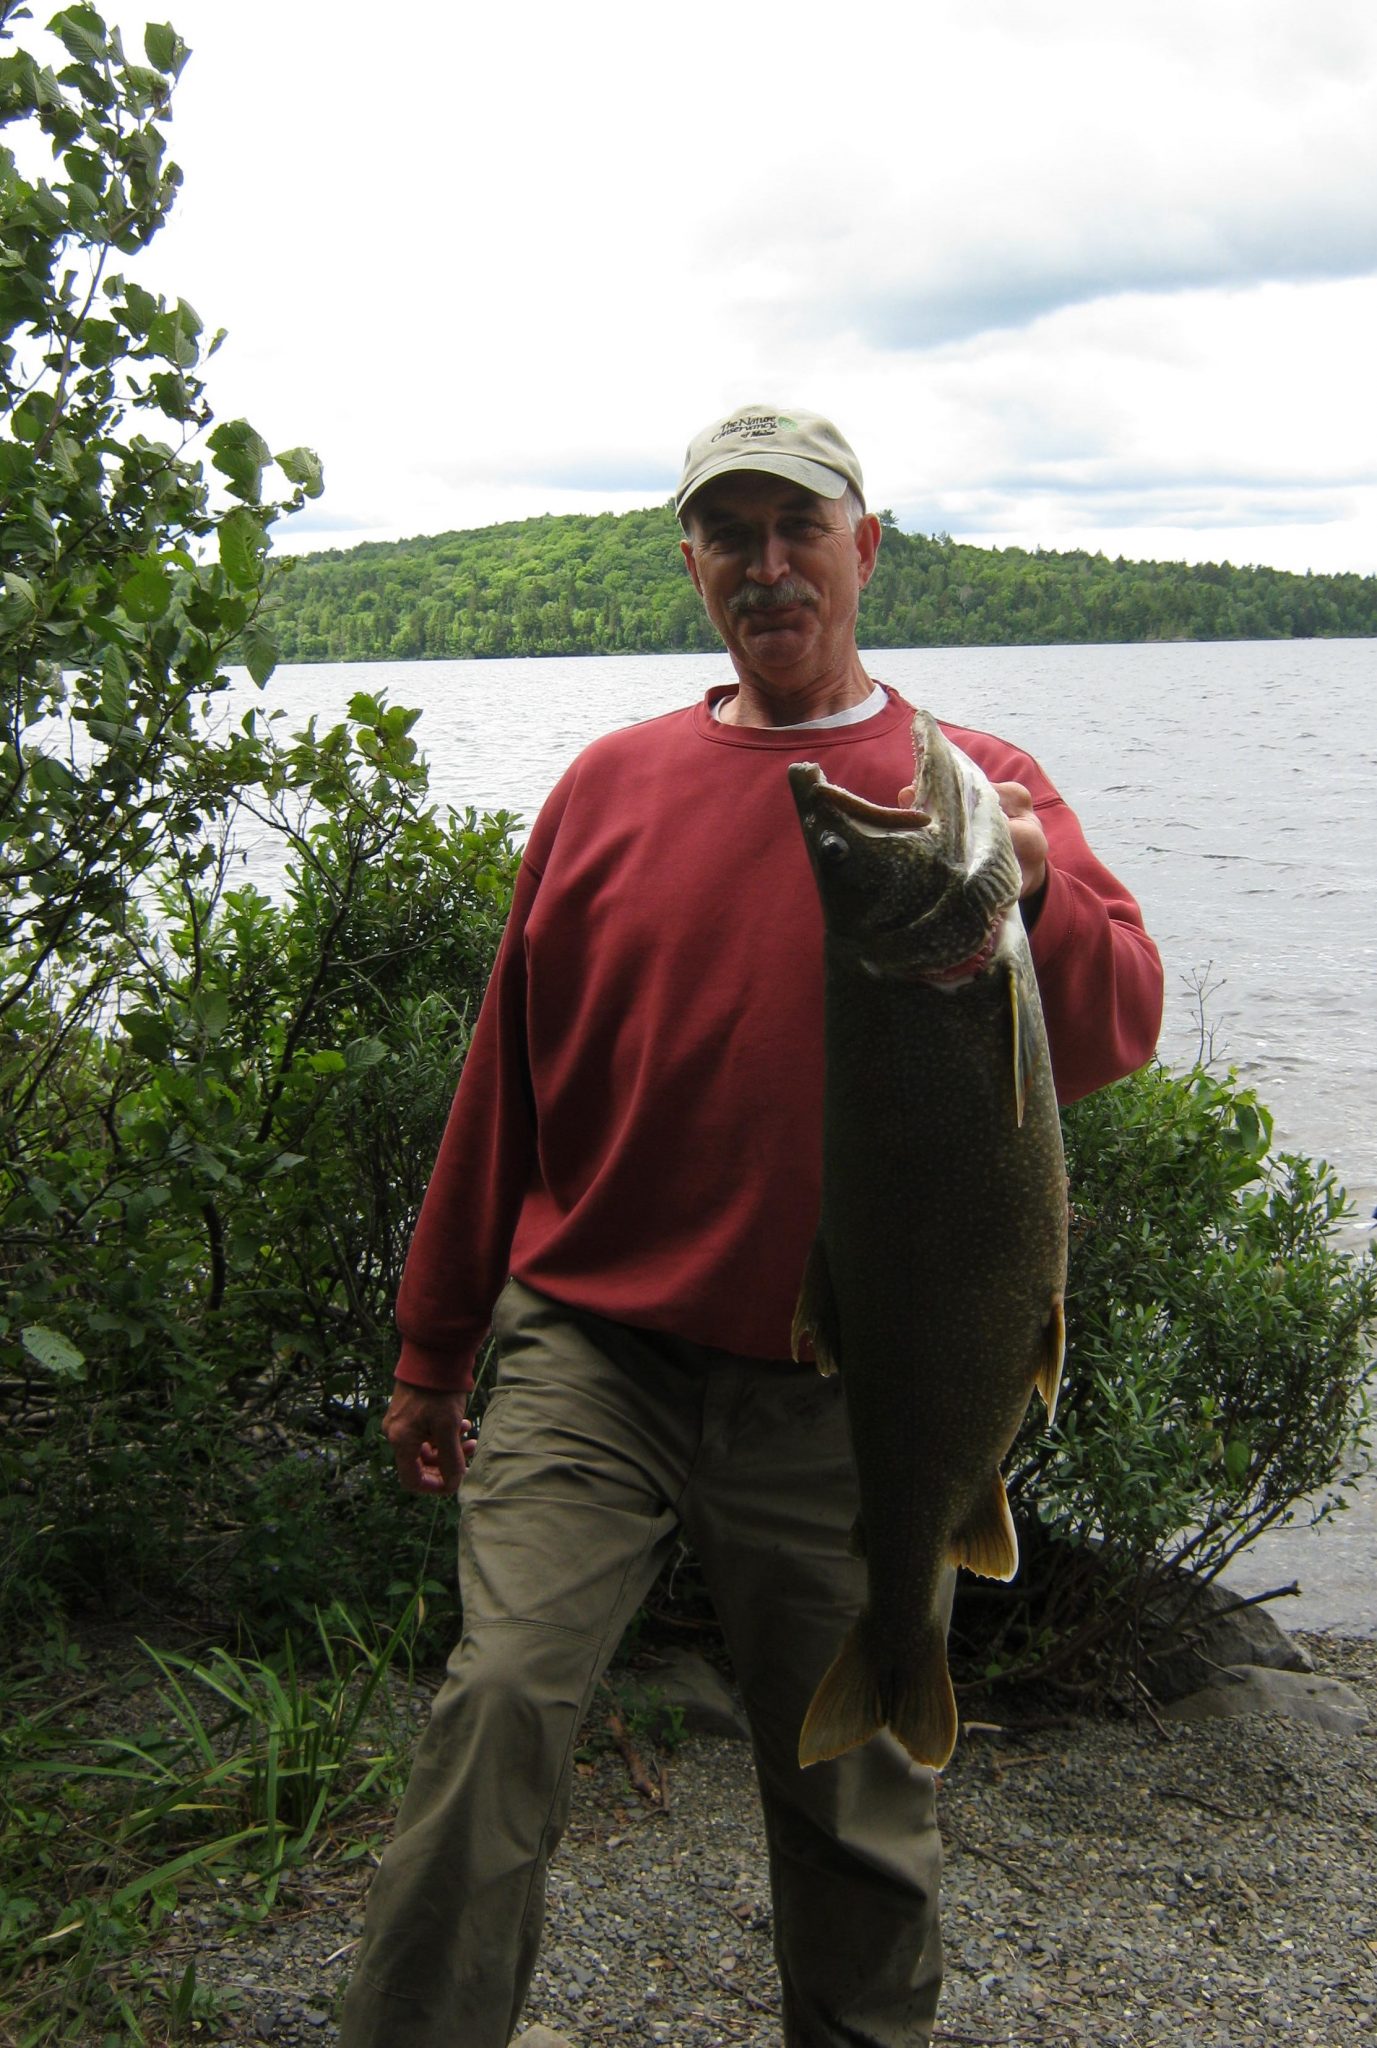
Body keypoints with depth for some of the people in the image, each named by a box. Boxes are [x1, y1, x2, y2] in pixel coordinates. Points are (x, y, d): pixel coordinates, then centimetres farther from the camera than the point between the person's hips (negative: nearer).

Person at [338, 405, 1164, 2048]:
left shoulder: (972, 789, 3)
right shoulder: (614, 782, 7)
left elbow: (1111, 1038, -9)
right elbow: (508, 1079, 11)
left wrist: (1031, 895, -31)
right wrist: (434, 1343, 14)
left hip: (842, 1398, 0)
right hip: (591, 1355, 1)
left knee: (855, 1785, 10)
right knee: (500, 1696, -14)